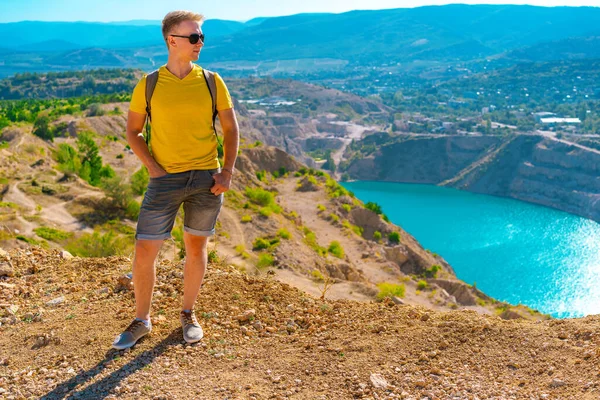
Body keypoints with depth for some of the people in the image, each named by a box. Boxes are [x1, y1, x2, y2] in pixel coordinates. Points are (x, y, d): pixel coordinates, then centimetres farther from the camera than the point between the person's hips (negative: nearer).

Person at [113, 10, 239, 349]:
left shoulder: (211, 82, 1)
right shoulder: (149, 85, -1)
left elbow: (231, 129, 7)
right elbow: (133, 132, 7)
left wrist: (227, 172, -3)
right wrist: (153, 168, -5)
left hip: (206, 179, 1)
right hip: (165, 180, -1)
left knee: (196, 247, 10)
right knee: (145, 251, -2)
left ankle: (188, 314, 30)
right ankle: (142, 321, 19)